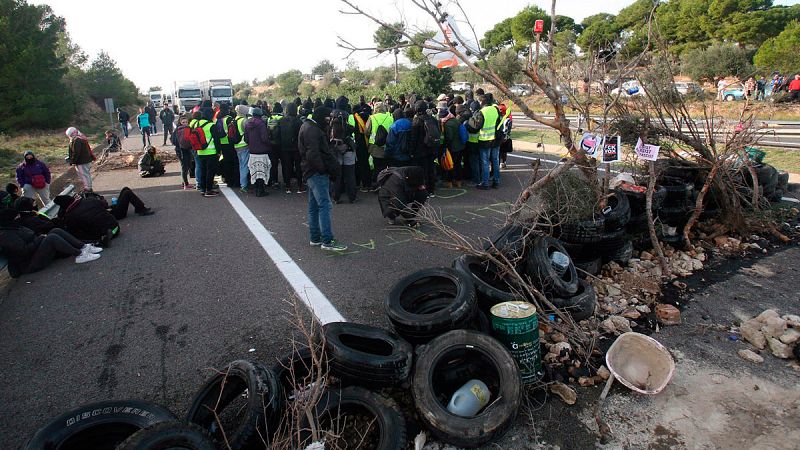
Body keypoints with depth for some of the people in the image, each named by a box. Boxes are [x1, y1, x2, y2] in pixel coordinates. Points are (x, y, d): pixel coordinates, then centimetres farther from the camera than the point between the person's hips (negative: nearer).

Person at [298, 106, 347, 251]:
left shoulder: (309, 127, 20)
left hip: (312, 173, 11)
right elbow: (313, 154, -23)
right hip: (317, 174, -11)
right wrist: (322, 169, -14)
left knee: (314, 207, 13)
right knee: (324, 205, -13)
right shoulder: (312, 130, -13)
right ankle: (327, 241, -14)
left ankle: (315, 238, 21)